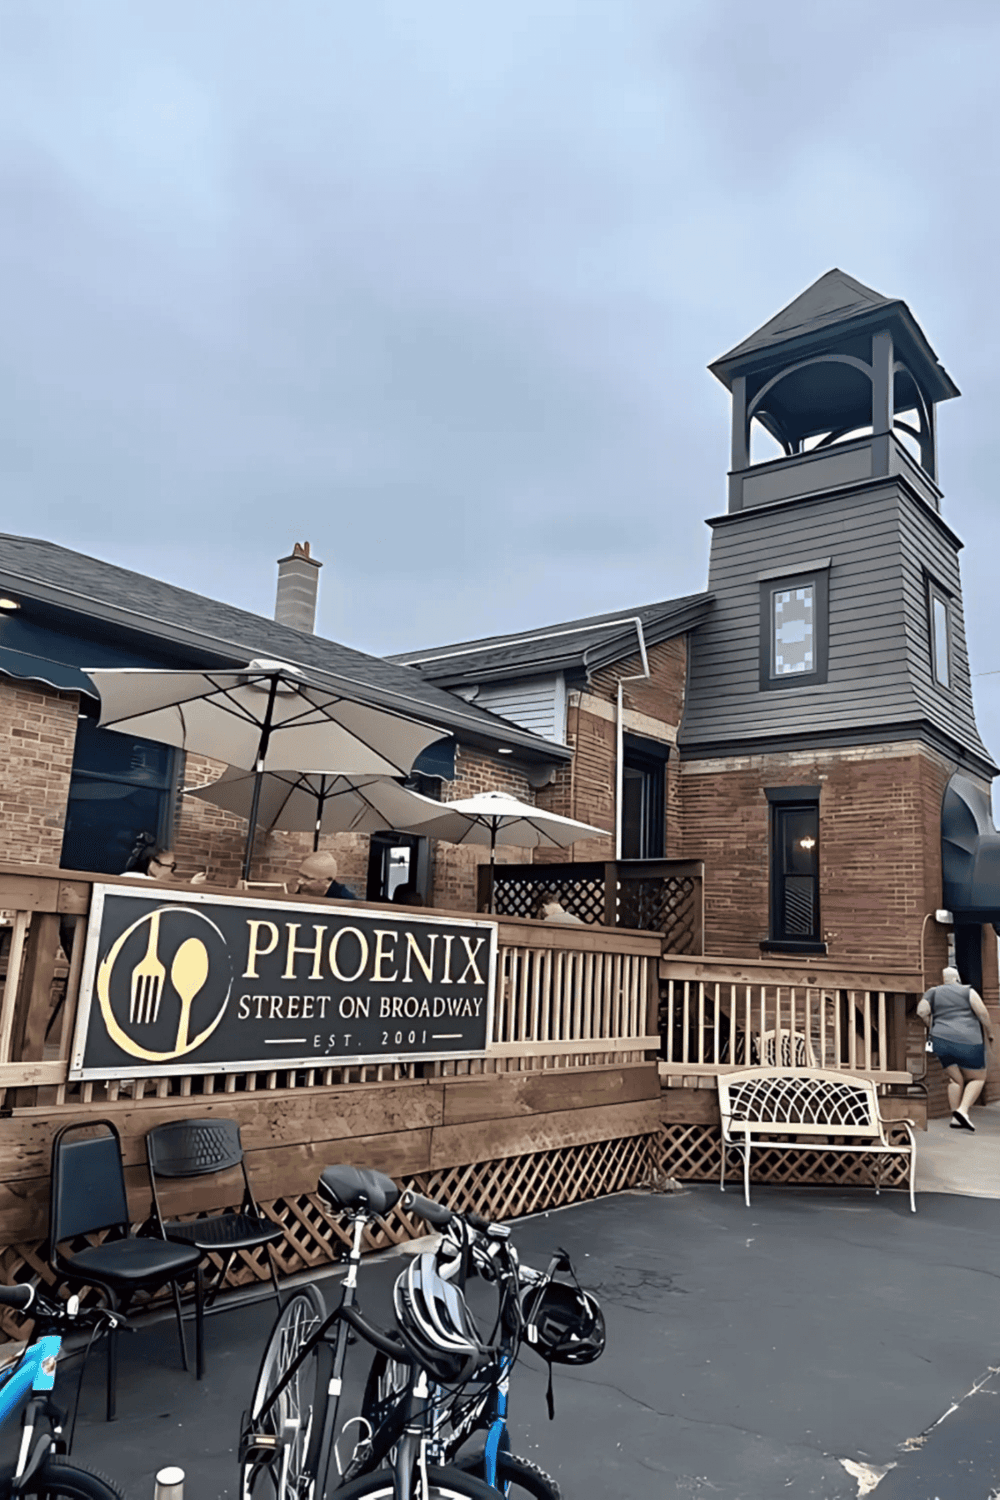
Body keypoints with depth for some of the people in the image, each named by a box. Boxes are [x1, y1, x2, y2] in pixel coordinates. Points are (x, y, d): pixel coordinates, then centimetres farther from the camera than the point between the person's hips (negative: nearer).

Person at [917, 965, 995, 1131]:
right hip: (967, 1041, -3)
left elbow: (921, 1011, -2)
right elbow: (982, 1013, -6)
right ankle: (963, 1110, -9)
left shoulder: (933, 993, 11)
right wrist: (989, 1033, 7)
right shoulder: (967, 991, 3)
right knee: (977, 1078, 11)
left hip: (942, 1041, 3)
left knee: (955, 1079, 14)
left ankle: (956, 1119, 5)